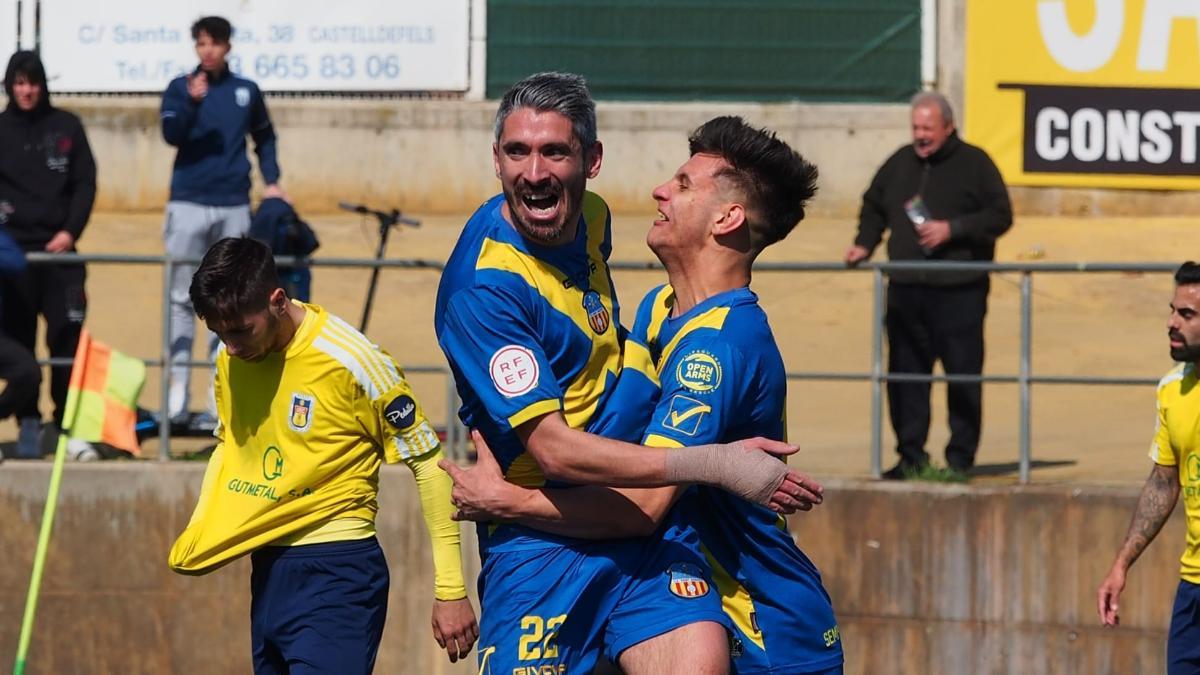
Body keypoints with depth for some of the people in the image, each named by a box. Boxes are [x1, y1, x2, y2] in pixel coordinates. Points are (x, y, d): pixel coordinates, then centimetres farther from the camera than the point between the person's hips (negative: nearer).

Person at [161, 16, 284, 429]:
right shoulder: (180, 88, 2)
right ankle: (177, 390, -1)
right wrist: (192, 103, -29)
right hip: (189, 205, -2)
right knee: (182, 300, -2)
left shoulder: (246, 91, 9)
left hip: (234, 208, 2)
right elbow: (171, 134, -13)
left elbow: (264, 137, 22)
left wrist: (271, 181, 10)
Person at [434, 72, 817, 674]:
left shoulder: (592, 217, 9)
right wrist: (716, 464, -22)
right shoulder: (481, 287, -17)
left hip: (647, 523, 5)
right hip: (539, 544, -5)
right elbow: (554, 449, -23)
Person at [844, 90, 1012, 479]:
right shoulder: (900, 163, 14)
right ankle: (910, 457, 11)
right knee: (905, 374, 4)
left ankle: (961, 457, 4)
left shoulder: (974, 164, 0)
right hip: (906, 290, 5)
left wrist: (952, 229, -14)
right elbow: (874, 207, 26)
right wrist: (864, 244, 10)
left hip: (959, 291, -5)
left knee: (963, 374, -2)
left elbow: (1000, 215, -5)